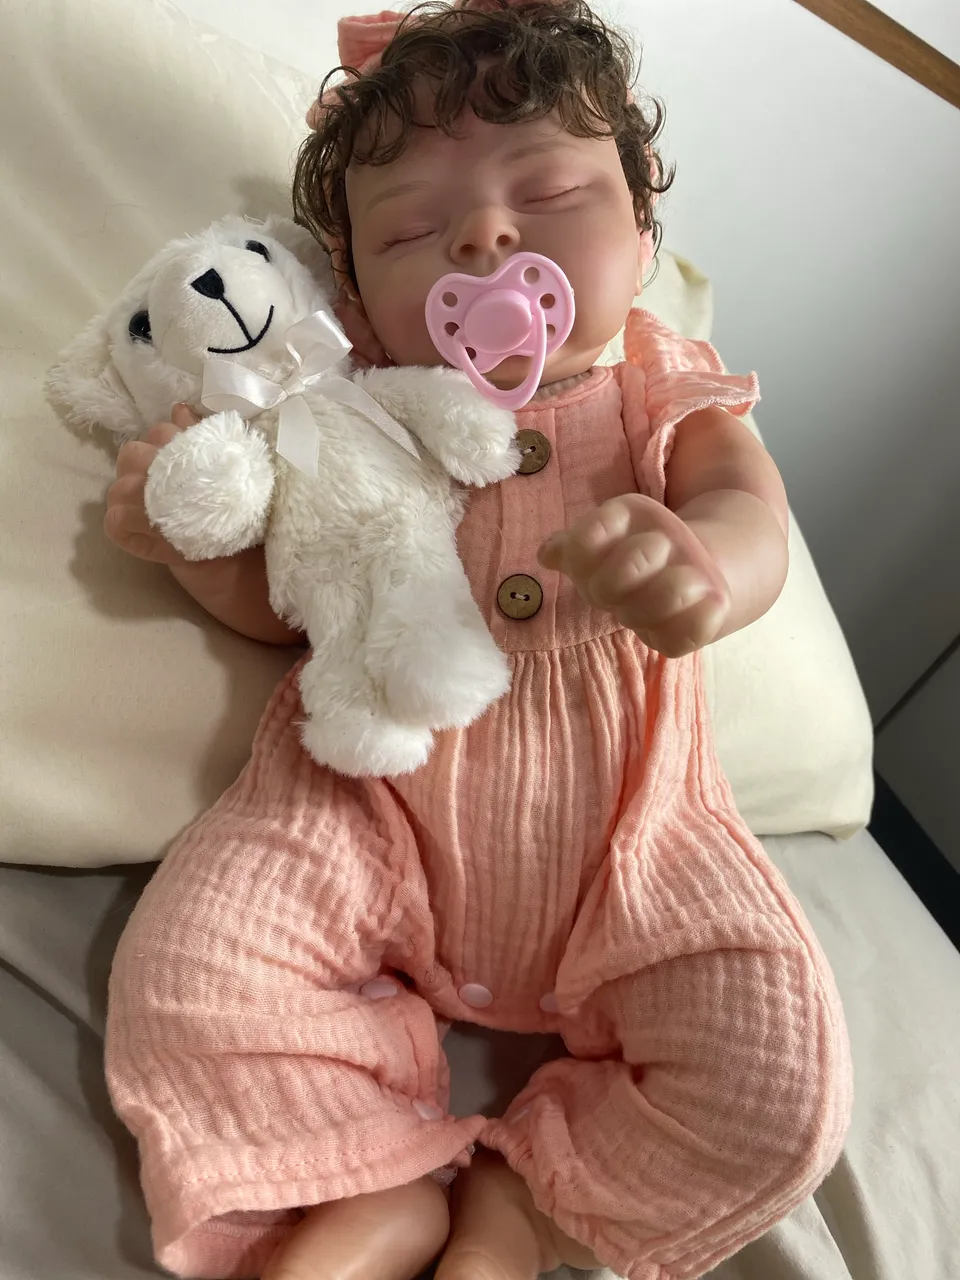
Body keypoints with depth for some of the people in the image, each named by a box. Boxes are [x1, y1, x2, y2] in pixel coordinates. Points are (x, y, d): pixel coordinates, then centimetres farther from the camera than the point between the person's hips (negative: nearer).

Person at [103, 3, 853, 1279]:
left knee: (783, 1095, -12)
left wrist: (701, 567, -42)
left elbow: (749, 515, -15)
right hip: (373, 804, 1)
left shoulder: (665, 403, 3)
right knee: (181, 981, -19)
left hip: (617, 834, 1)